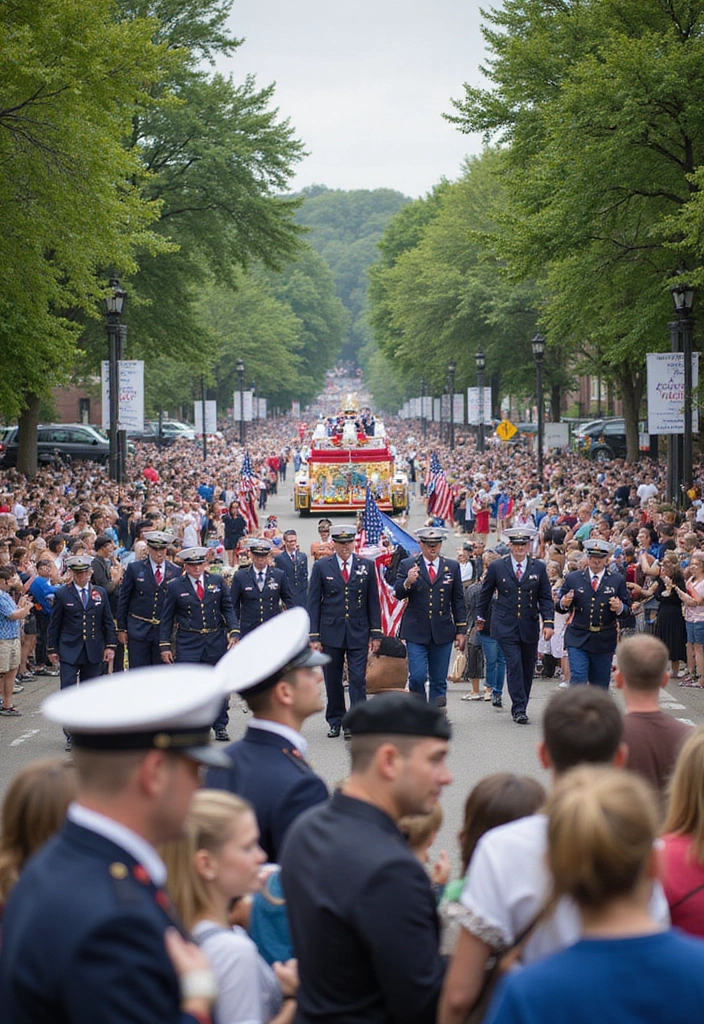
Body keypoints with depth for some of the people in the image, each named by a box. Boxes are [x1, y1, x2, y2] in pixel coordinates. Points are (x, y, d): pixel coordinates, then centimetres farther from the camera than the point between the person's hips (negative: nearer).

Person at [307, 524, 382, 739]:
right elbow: (313, 603, 2)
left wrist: (376, 633, 2)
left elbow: (373, 601, 7)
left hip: (358, 632, 0)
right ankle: (335, 721, 20)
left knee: (358, 679, -6)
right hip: (331, 632, 0)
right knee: (332, 681, 7)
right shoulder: (321, 567, 3)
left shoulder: (366, 566, 5)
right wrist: (314, 636, -4)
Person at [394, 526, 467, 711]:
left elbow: (458, 601, 10)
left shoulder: (452, 566, 9)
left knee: (439, 680, 5)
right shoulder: (407, 565, 3)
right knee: (417, 676, -9)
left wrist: (461, 630, 6)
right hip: (416, 632, -2)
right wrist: (407, 582, -25)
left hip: (442, 632, 2)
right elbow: (398, 594, -3)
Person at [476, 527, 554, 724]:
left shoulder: (539, 568, 5)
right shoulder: (496, 567, 1)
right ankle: (519, 709, -10)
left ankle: (520, 707, 19)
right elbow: (485, 595, 13)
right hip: (505, 625, -2)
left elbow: (546, 597, 4)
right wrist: (481, 617, 17)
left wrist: (548, 622, -6)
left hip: (529, 626, 2)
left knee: (528, 668, 7)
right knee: (514, 665, -12)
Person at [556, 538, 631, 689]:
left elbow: (627, 610, 4)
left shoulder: (617, 580, 7)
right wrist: (564, 604, -16)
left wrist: (619, 608, -18)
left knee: (600, 686, 8)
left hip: (604, 641, 1)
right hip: (577, 640, -1)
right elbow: (560, 606, 7)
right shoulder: (572, 578, 6)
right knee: (578, 680, -13)